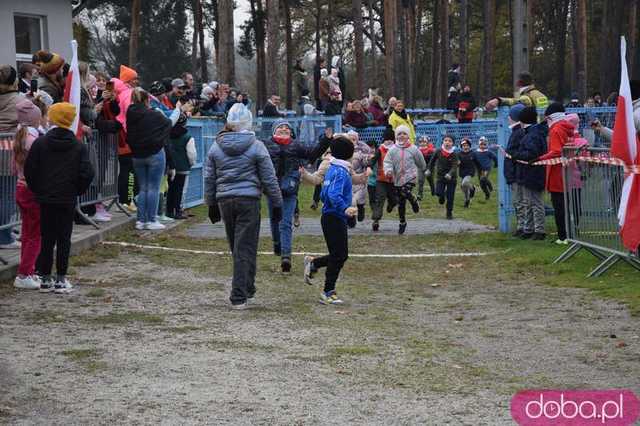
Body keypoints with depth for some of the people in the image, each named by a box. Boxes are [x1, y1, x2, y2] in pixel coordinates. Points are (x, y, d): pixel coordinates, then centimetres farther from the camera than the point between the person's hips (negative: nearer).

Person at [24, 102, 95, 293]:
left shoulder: (40, 143, -4)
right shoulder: (79, 146, -5)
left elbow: (29, 170, -4)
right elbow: (87, 174, -8)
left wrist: (37, 191, 8)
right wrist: (76, 191, 7)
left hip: (46, 199, 1)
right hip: (68, 200, -1)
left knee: (46, 238, 8)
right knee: (64, 239, 4)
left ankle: (45, 278, 10)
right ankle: (61, 279, 5)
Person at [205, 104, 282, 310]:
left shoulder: (216, 146, 5)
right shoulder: (256, 146, -6)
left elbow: (209, 178, 10)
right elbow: (269, 179, -3)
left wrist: (212, 204, 19)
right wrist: (277, 204, 6)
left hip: (225, 201, 4)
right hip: (248, 201, -4)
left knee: (237, 247, 17)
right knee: (245, 248, -2)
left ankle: (247, 288, 29)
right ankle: (239, 296, -6)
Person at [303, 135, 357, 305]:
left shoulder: (332, 170, 12)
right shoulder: (341, 172, -17)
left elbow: (324, 194, 20)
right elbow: (334, 195, -30)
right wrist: (345, 209, -45)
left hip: (329, 216, 10)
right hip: (335, 219, -10)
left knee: (341, 255, 15)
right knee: (338, 256, -3)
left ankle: (313, 263, 24)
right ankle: (328, 292, 2)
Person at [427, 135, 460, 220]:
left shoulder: (454, 154, -12)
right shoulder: (438, 152, -5)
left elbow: (454, 167, -23)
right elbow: (432, 161, 14)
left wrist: (450, 174, -40)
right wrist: (429, 169, 11)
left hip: (451, 178, -1)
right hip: (440, 176, 1)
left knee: (450, 197, 2)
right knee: (438, 193, -16)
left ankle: (449, 213, 21)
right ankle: (442, 196, 21)